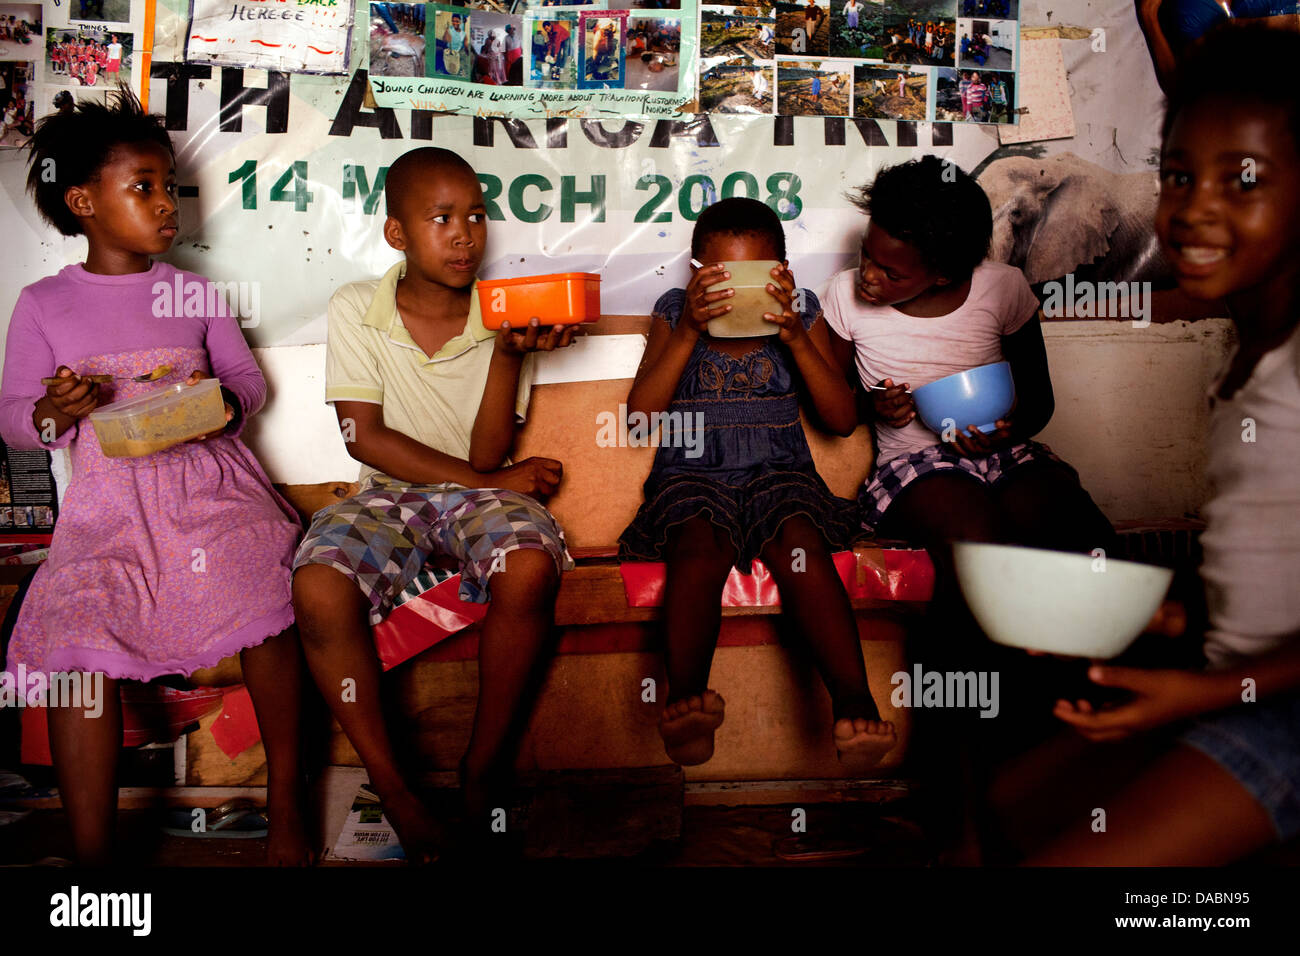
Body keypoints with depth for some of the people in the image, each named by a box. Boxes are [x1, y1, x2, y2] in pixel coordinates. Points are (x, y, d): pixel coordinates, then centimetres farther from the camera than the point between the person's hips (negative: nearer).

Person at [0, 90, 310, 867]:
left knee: (267, 597, -24)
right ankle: (93, 851, -7)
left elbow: (252, 380, 16)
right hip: (108, 506, 0)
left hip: (208, 487, 1)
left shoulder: (195, 294, 15)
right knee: (80, 646, -21)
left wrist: (223, 402, -7)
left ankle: (286, 805, -8)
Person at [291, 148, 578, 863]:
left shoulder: (499, 317, -1)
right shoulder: (355, 310, -1)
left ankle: (484, 770, -12)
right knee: (318, 589, -31)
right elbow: (364, 436, -7)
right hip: (389, 492, 0)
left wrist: (508, 353, -22)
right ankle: (394, 790, -12)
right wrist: (495, 479, -11)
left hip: (481, 491, 0)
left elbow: (487, 453, -8)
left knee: (530, 569, -34)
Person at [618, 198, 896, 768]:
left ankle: (854, 701, -42)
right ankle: (685, 701, -45)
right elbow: (640, 414, -4)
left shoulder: (801, 312, 9)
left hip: (779, 471, 1)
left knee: (800, 543, -32)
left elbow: (841, 420, 2)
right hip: (692, 475, 0)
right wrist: (689, 330, -13)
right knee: (700, 549, -34)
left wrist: (796, 337, -10)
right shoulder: (675, 313, 8)